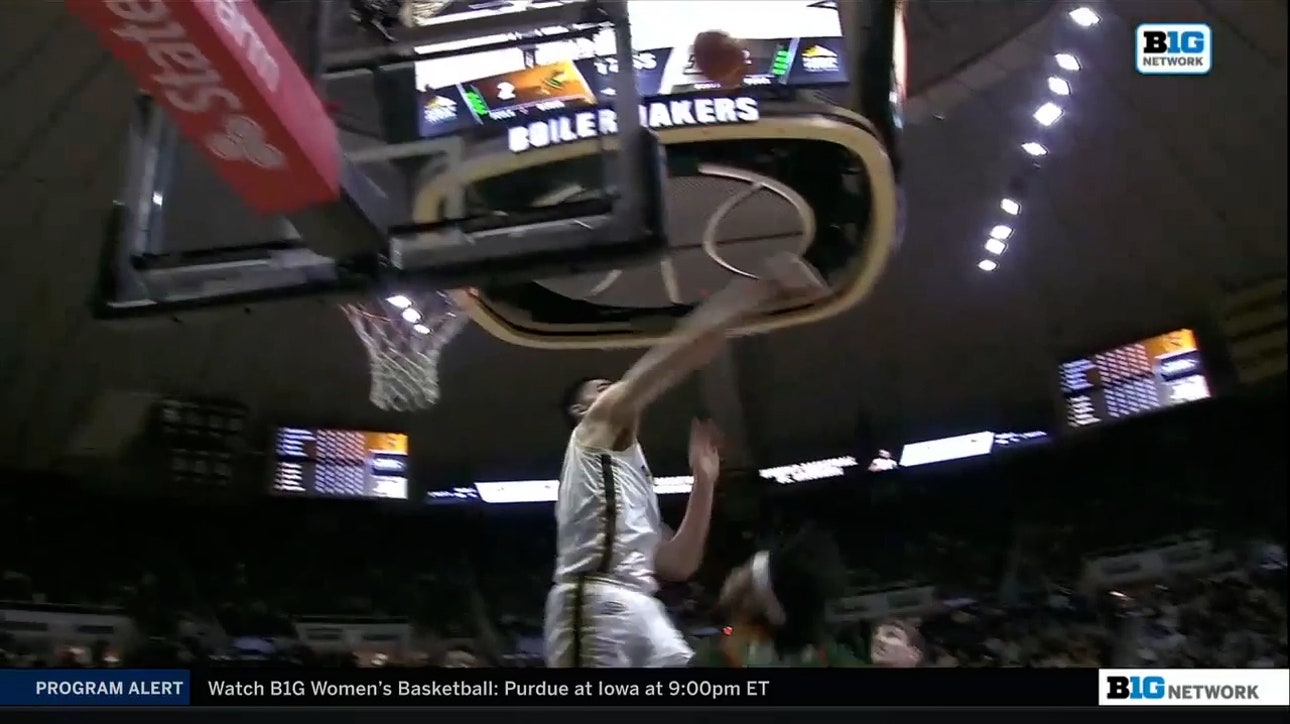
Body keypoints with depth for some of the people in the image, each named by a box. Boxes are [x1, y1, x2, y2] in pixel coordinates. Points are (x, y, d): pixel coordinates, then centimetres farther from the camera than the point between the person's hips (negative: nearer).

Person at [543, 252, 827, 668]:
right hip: (598, 604, -9)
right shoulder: (596, 430, 10)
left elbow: (678, 566, 25)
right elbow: (674, 358, -3)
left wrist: (703, 481, 21)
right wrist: (759, 290, -3)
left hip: (639, 608, 9)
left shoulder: (635, 481, 34)